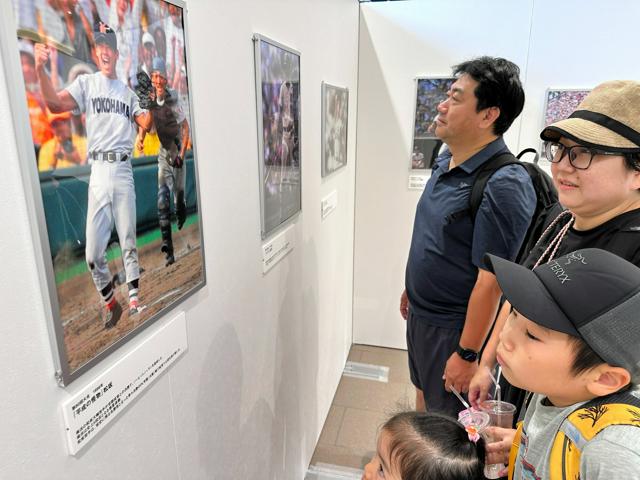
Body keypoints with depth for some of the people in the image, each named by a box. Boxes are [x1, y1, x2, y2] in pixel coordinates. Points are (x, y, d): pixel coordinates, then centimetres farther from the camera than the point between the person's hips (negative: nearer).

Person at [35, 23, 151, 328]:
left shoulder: (127, 92, 19)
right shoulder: (86, 83, 10)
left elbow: (145, 123, 10)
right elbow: (55, 104, -5)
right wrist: (40, 69, -19)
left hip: (124, 171, 2)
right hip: (98, 172, -1)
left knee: (129, 243, 3)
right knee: (93, 252, -4)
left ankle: (134, 300, 13)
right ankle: (110, 303, 14)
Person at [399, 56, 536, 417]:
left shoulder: (503, 186, -26)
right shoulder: (445, 163, 2)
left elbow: (491, 281, -25)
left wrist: (467, 354, -20)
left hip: (456, 328, -8)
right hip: (421, 315, 8)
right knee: (424, 400, 28)